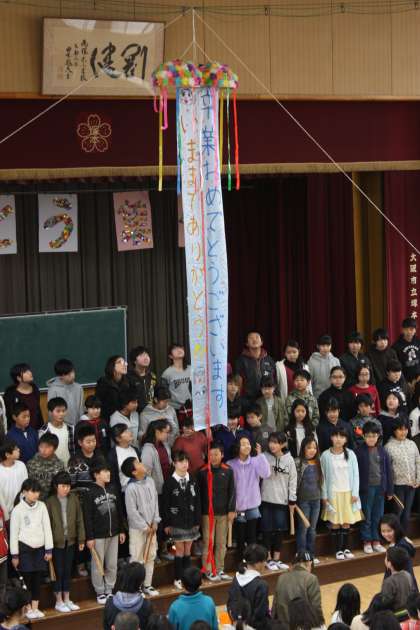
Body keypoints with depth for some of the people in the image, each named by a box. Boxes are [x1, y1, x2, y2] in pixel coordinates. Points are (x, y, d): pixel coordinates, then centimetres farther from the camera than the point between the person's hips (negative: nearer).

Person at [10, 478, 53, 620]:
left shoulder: (42, 506, 1)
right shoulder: (18, 510, -8)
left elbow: (47, 528, 4)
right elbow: (14, 533, -4)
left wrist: (49, 550, 3)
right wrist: (14, 555, -4)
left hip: (39, 548, 3)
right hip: (24, 548, -3)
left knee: (37, 579, 7)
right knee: (27, 579, 0)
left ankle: (35, 608, 15)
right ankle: (27, 608, 11)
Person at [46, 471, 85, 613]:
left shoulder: (74, 499, -2)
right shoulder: (50, 501, -12)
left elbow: (79, 520, 4)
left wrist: (81, 539, 5)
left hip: (70, 541, 4)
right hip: (57, 541, -4)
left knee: (68, 571, 13)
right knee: (58, 571, 5)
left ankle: (67, 600, 24)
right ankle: (59, 602, 16)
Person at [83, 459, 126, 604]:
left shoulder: (113, 490, 6)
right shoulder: (90, 494, -10)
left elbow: (119, 512, 12)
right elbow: (87, 517, -11)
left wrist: (121, 531, 12)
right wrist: (89, 537, -13)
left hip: (113, 534, 5)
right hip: (98, 536, -5)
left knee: (112, 565, 10)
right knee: (98, 566, 3)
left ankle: (109, 590, 22)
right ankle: (100, 592, 14)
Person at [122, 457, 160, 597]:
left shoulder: (150, 481, 0)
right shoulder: (131, 488, -19)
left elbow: (155, 502, 6)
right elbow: (132, 511, -17)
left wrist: (155, 521, 0)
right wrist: (145, 527, -12)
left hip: (151, 527, 6)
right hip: (137, 528, -6)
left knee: (150, 556, 13)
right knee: (137, 558, 1)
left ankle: (147, 585, 25)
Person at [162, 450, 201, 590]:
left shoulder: (192, 481, 3)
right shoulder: (169, 482, -7)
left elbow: (197, 502, 7)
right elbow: (165, 505, -5)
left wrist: (197, 521, 4)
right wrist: (166, 523, -6)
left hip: (190, 521, 3)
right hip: (176, 522, -3)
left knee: (188, 549, 9)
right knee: (180, 549, 0)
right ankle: (178, 579, 10)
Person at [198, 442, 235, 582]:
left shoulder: (228, 471, 2)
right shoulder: (203, 472, -4)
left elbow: (232, 491, 6)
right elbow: (199, 492, -2)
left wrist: (231, 510, 1)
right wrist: (199, 511, -4)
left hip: (223, 512, 3)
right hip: (207, 512, -3)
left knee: (221, 543, 8)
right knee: (208, 542, -1)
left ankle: (220, 569, 17)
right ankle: (208, 570, 7)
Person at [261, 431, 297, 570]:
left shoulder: (289, 460, -1)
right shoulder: (265, 457, -4)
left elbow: (293, 480, 2)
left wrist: (292, 500, 1)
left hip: (282, 501, 1)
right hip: (266, 499, -1)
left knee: (279, 530, 8)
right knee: (267, 530, 5)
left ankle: (276, 559, 20)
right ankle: (268, 558, 15)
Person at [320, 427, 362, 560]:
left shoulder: (350, 454, -1)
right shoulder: (326, 455, -4)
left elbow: (355, 474, 2)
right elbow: (323, 476, 0)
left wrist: (355, 493, -3)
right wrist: (324, 495, -2)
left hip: (348, 493, 1)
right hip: (333, 493, -1)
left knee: (346, 521, 4)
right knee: (335, 522, 1)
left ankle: (346, 548, 16)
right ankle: (338, 550, 9)